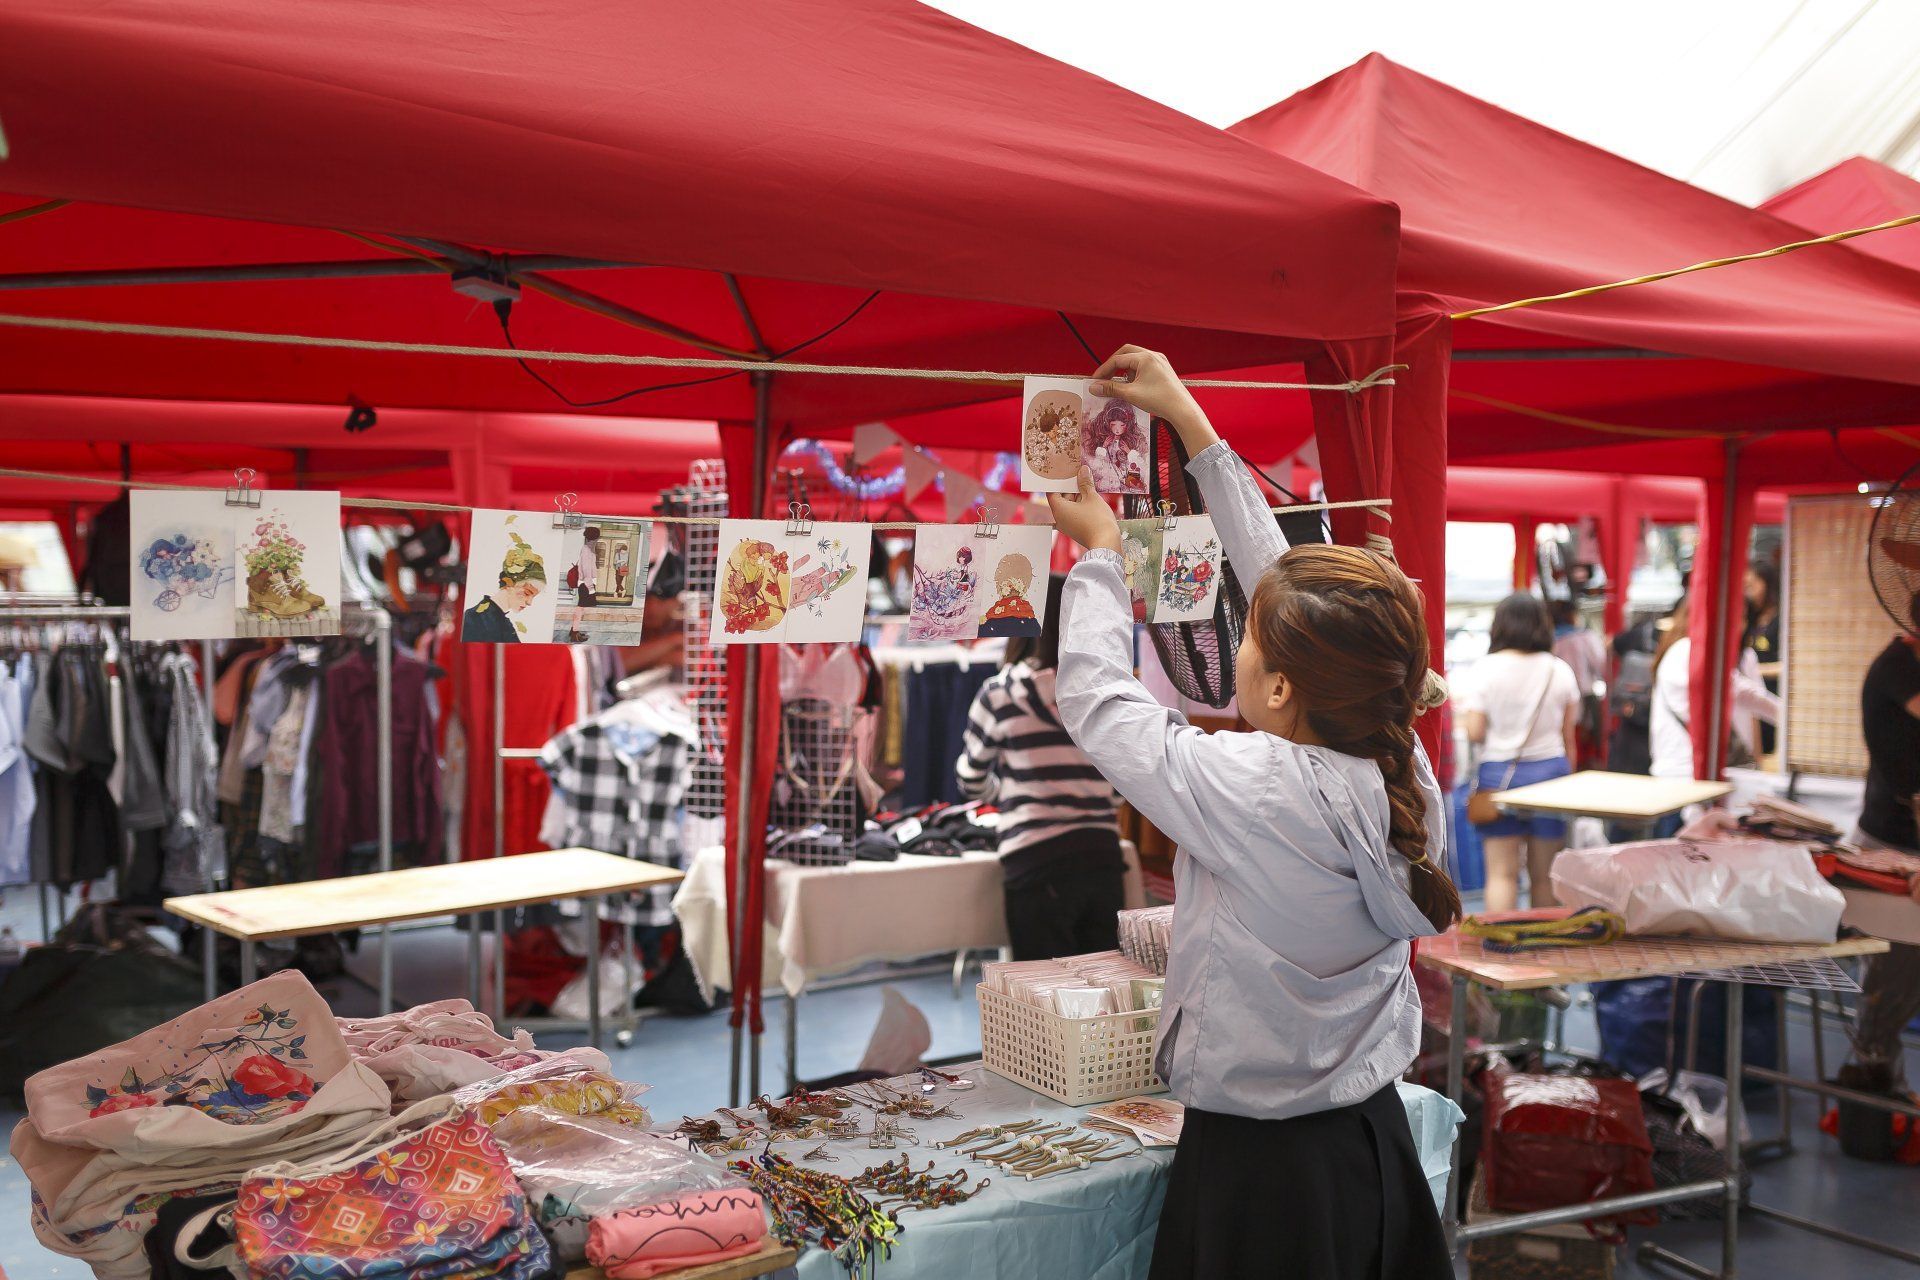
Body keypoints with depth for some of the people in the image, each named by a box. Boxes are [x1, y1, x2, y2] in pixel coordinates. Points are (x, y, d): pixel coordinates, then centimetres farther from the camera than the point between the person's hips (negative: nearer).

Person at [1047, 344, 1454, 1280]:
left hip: (1259, 1170, -6)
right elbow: (1278, 572, 1)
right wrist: (1189, 422, 10)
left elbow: (1096, 698, -11)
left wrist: (1099, 552, 4)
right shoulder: (1403, 768, -8)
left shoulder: (1257, 790, -27)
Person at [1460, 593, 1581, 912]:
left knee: (1502, 873, 1)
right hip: (1550, 770, 3)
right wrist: (1566, 776, 16)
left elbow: (1475, 733, -10)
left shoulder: (1485, 669, -7)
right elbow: (1569, 737, 5)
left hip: (1499, 773, -2)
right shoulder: (1560, 670, 1)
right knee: (1545, 876, 12)